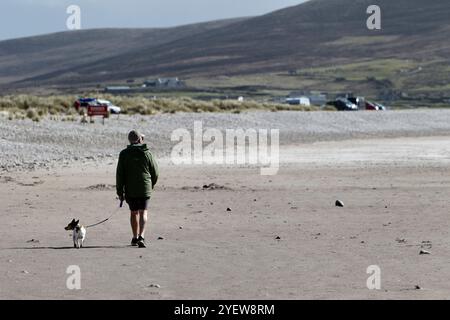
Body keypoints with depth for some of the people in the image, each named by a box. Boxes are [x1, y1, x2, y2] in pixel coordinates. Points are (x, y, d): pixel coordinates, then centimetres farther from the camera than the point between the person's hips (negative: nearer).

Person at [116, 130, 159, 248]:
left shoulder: (124, 154, -1)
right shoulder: (147, 153, -1)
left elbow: (119, 174, -3)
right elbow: (155, 172, 5)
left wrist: (120, 191, 1)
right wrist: (151, 185, 23)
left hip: (130, 189, 1)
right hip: (145, 189, -1)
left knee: (134, 213, 15)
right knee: (143, 212, -4)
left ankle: (135, 238, 23)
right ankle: (141, 236, -22)